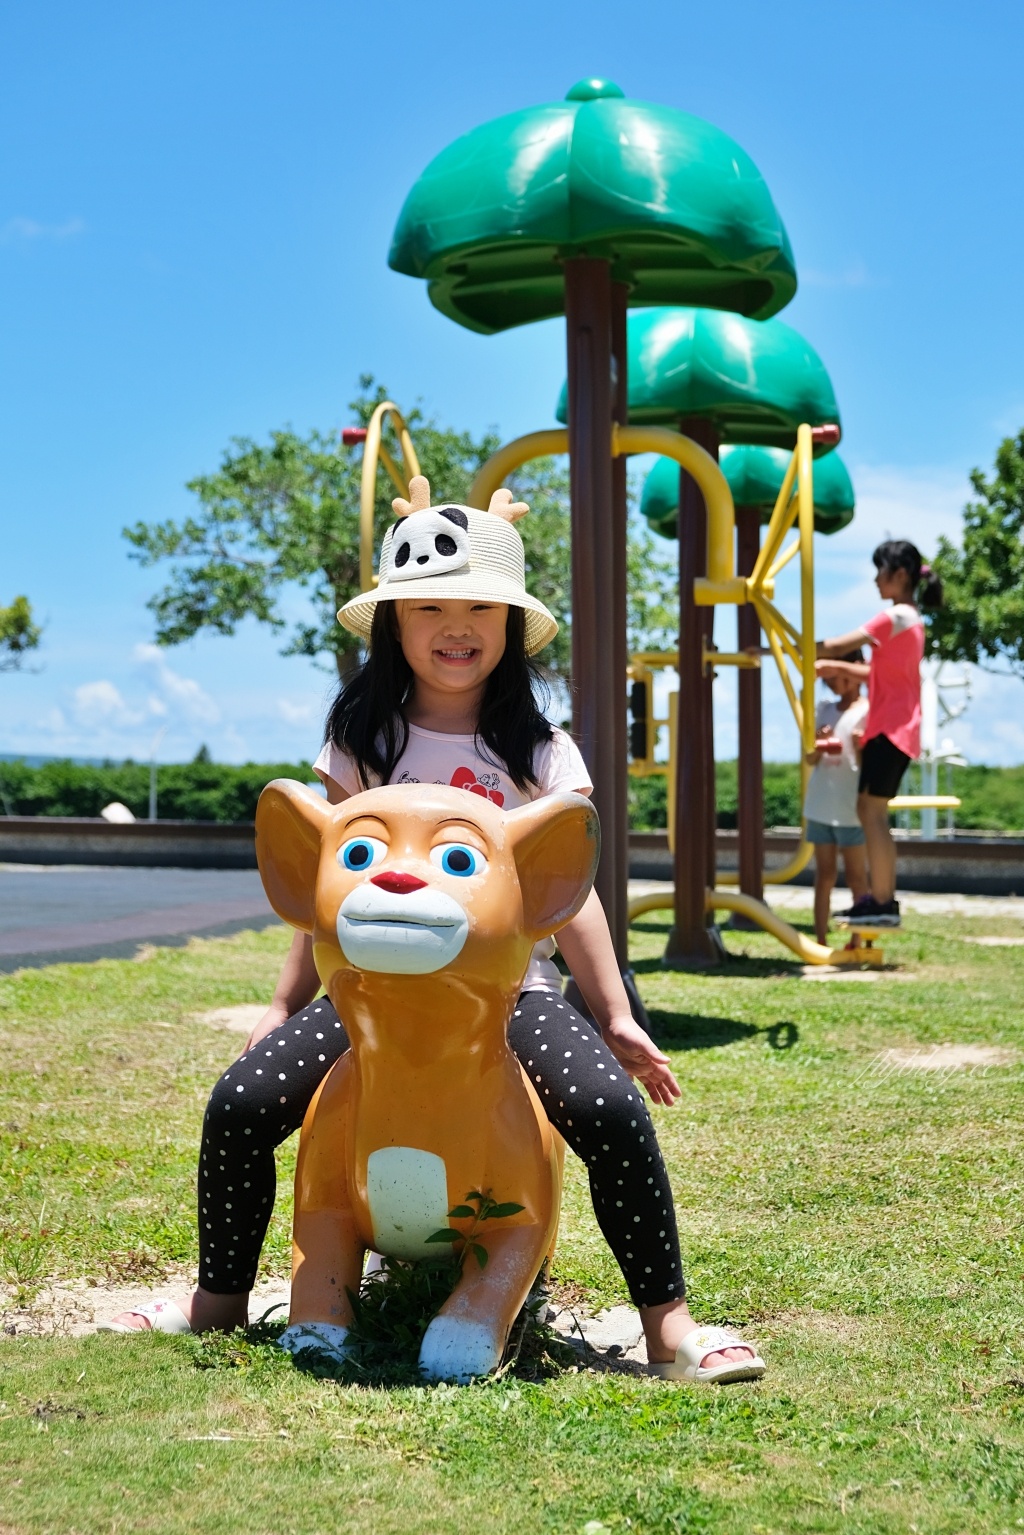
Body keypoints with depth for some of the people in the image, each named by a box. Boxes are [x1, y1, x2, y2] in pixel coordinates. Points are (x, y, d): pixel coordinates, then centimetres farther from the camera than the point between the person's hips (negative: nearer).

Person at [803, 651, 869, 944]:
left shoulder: (868, 711, -5)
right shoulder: (824, 709, 12)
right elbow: (811, 759, 13)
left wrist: (862, 747, -27)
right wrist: (817, 744, -8)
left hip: (851, 807, -6)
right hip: (821, 804, 6)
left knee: (856, 876, 0)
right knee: (824, 875, 9)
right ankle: (820, 941, 11)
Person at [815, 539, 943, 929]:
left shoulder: (895, 617, -13)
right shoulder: (911, 619, 18)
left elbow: (835, 646, -17)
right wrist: (836, 667, 13)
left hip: (890, 729, -10)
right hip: (897, 728, 10)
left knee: (872, 811, -10)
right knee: (871, 811, 12)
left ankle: (881, 902, -12)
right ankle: (883, 898, 13)